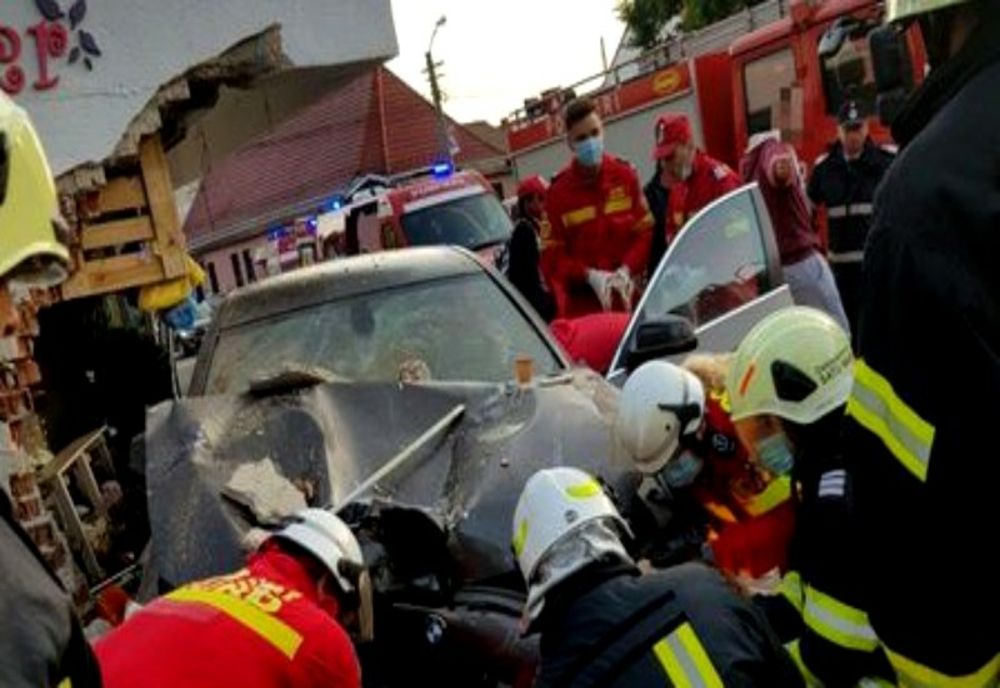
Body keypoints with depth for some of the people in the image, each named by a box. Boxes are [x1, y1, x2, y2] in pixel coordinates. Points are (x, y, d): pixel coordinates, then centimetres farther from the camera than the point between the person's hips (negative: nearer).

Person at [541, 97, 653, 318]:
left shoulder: (625, 175, 5)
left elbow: (644, 231, 6)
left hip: (625, 298, 3)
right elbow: (552, 255, -2)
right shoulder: (559, 191, -3)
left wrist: (627, 270, -11)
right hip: (580, 305, -2)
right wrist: (589, 275, -17)